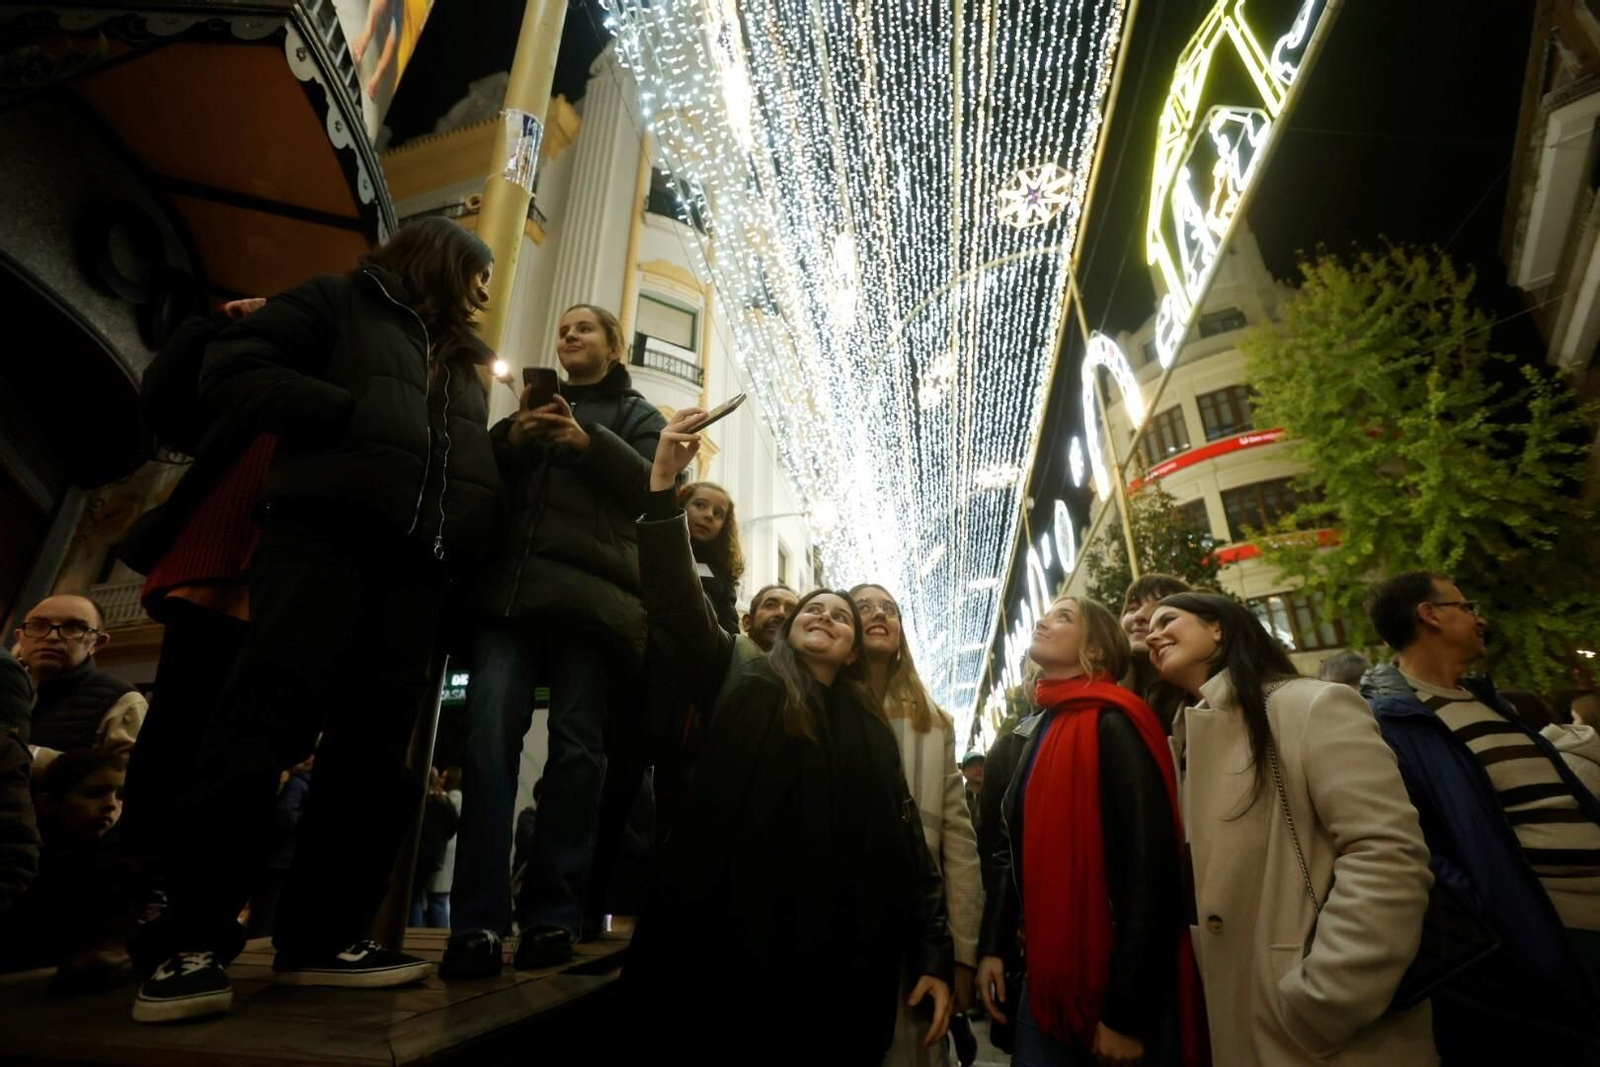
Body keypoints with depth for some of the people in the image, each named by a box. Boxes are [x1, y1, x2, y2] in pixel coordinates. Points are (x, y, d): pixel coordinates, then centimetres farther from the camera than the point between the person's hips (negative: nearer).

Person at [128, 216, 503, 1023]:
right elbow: (232, 369, 2)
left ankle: (321, 933, 6)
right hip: (327, 528, -5)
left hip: (422, 560, 6)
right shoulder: (341, 301, 15)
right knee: (267, 722, -11)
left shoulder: (464, 364, 30)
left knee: (376, 746, 0)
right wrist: (357, 412, -9)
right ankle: (185, 941, -1)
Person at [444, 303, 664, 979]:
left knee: (576, 745, -6)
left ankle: (553, 912, 2)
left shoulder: (638, 415, 20)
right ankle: (479, 918, -8)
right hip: (509, 584, 3)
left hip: (590, 591, -2)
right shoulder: (532, 406, 29)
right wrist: (511, 438, -1)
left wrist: (589, 443, -11)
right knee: (490, 735, -12)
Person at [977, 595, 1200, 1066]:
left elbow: (1148, 869, -20)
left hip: (1109, 986, -7)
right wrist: (993, 947, 8)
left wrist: (1127, 1012, -18)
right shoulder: (1035, 732, 9)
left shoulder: (1111, 727, -16)